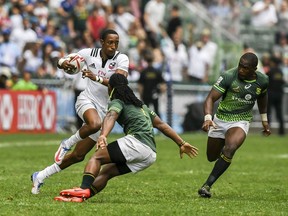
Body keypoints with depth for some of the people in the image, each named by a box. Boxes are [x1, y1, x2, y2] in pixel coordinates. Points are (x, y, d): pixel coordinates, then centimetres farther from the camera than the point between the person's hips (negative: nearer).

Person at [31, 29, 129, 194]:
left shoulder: (122, 59, -7)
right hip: (87, 100, -2)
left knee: (78, 156, 3)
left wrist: (97, 78, -35)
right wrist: (63, 63, -17)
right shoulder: (89, 53, -3)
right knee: (95, 123, -40)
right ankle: (67, 144, -11)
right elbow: (62, 61, 8)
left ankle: (40, 176, 20)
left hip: (105, 109, 2)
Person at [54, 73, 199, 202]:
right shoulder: (140, 105, 31)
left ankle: (83, 189, -36)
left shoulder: (117, 102, 6)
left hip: (137, 141, -8)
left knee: (97, 157, -12)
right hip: (151, 154, 8)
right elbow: (161, 125, 30)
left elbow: (111, 117, -17)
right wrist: (181, 144, 33)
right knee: (106, 172, 12)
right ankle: (79, 197, -4)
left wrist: (103, 135, -36)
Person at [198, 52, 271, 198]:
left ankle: (207, 185, -26)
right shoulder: (228, 77, -19)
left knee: (229, 149, -29)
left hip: (241, 122, 0)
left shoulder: (263, 81, -7)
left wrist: (264, 120, 23)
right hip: (220, 120, 0)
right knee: (212, 157, 10)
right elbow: (210, 98, -22)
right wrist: (207, 118, -39)